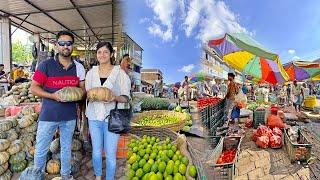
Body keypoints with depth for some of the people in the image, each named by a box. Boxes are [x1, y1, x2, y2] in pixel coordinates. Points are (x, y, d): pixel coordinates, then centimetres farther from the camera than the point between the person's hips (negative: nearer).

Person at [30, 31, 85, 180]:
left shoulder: (79, 67, 2)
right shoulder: (46, 65, -7)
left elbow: (83, 89, 9)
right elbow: (34, 88, -6)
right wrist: (53, 96, -21)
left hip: (69, 116, 2)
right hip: (48, 115, -2)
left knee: (66, 148, 18)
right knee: (40, 150, 11)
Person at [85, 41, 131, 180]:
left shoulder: (120, 73, -5)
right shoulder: (91, 72, 7)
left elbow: (126, 98, -4)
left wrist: (114, 97, -25)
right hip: (94, 117, 4)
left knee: (110, 154, 4)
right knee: (96, 152, 16)